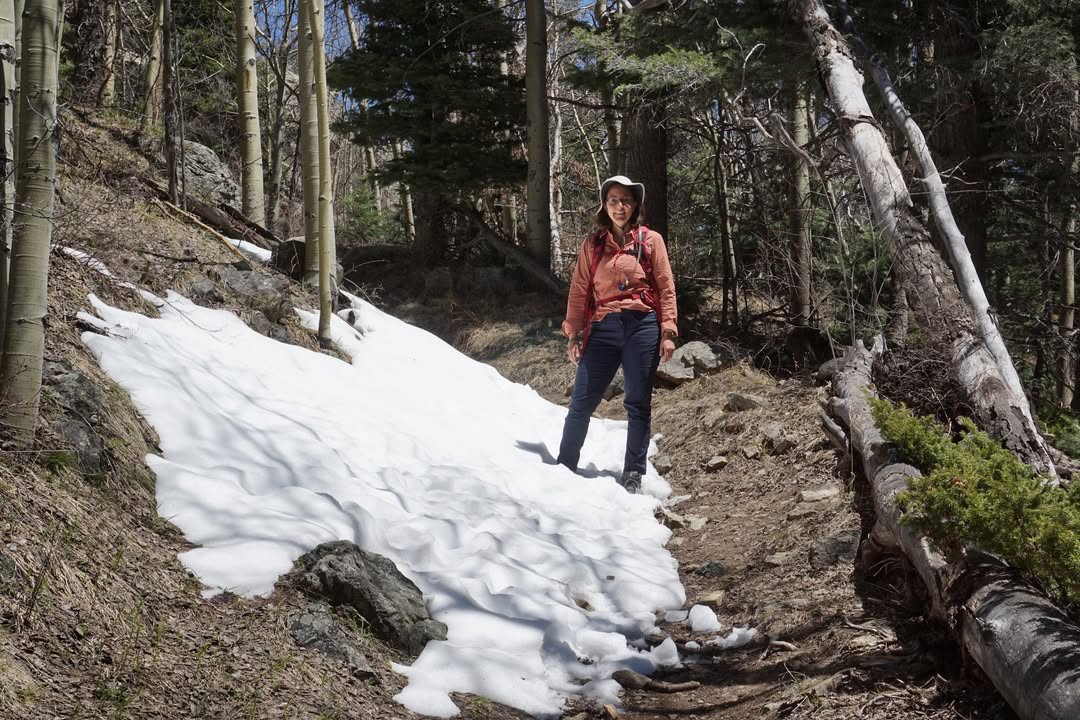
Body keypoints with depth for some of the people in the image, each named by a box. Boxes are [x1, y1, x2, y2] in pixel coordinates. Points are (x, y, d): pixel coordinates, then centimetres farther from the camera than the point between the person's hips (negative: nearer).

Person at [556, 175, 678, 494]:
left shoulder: (651, 240, 5)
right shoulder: (592, 244, 9)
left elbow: (666, 288, 2)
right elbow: (579, 290, 7)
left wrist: (668, 332, -5)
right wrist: (573, 334, 2)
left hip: (642, 327, -1)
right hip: (603, 328, 1)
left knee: (638, 404, 5)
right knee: (582, 402, 2)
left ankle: (633, 475, 14)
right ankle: (564, 468, 16)